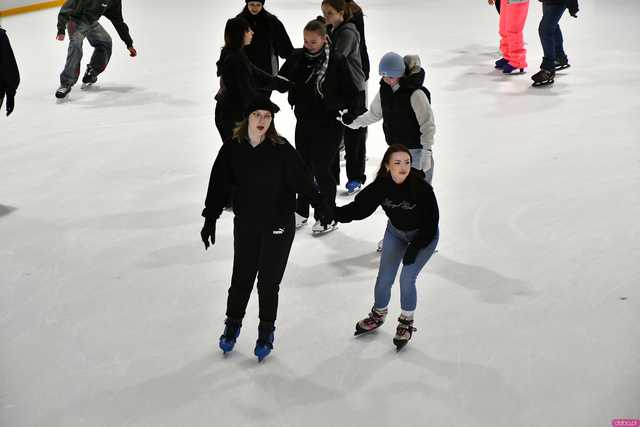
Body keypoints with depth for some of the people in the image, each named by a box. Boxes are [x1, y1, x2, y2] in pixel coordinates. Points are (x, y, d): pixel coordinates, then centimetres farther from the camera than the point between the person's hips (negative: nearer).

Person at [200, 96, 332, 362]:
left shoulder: (281, 149, -14)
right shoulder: (232, 150, -8)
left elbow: (302, 179, -10)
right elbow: (219, 186, -1)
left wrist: (320, 204, -14)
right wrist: (210, 220, 0)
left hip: (278, 226, -2)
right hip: (245, 225, 2)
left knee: (268, 282, 5)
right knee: (241, 278, 12)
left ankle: (266, 332, 26)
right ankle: (232, 325, 36)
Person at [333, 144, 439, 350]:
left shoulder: (422, 188, -33)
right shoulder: (381, 186, -24)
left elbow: (431, 222, -23)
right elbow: (359, 208, -22)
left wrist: (415, 248, -24)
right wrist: (333, 211, -37)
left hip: (423, 235, -4)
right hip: (395, 231, 4)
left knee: (407, 279, -11)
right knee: (384, 279, 7)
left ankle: (406, 323, 14)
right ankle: (378, 315, 36)